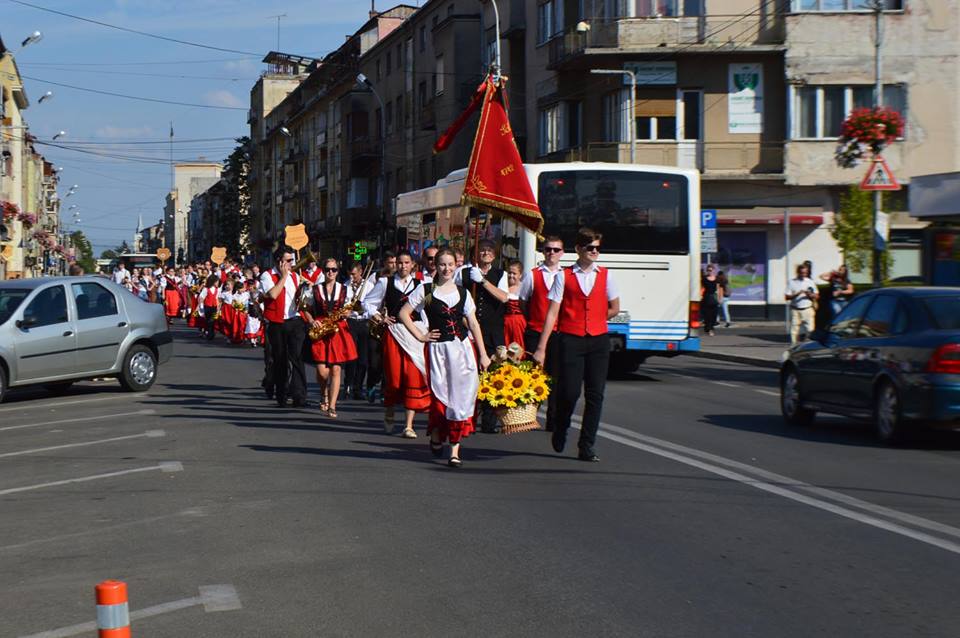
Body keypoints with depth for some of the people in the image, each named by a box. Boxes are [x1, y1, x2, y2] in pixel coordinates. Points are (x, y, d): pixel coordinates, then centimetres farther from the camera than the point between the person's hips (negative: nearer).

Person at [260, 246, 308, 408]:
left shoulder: (295, 276, 16)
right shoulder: (267, 276, -2)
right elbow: (272, 294, -20)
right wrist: (284, 276, -11)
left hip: (295, 322, 3)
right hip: (277, 324, -3)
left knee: (297, 357, -10)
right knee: (280, 360, 7)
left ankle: (299, 396, -15)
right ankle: (281, 395, 20)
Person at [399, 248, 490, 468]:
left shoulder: (462, 293, 9)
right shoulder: (425, 291, 2)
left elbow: (473, 323, 9)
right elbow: (404, 313, 4)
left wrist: (483, 354, 6)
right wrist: (420, 336, -2)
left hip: (462, 347, 2)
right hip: (438, 349, -2)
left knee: (461, 395, -4)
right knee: (440, 395, -3)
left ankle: (455, 450, -1)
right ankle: (435, 438, 25)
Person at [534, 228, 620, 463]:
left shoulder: (605, 276, 9)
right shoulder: (564, 277, 2)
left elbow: (614, 309, 18)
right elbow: (552, 313, -3)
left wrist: (593, 322, 10)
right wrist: (541, 347, -7)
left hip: (598, 340, 3)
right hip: (571, 340, -2)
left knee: (595, 395, 0)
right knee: (570, 392, -8)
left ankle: (587, 447, 8)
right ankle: (560, 431, 23)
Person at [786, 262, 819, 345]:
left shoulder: (810, 282, 9)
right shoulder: (792, 282, 4)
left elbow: (817, 296, 10)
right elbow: (787, 297, -1)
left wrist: (809, 294, -11)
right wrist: (797, 294, -15)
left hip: (808, 309, 1)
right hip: (795, 310, -1)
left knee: (810, 329, -5)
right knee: (794, 329, 0)